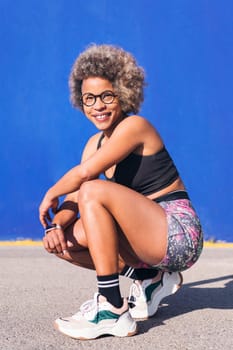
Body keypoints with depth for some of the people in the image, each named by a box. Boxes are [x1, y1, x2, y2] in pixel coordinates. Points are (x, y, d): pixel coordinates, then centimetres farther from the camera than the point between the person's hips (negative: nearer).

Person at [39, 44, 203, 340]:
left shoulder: (135, 126, -13)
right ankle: (148, 277, 7)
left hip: (179, 233, -8)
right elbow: (75, 197, 4)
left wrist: (50, 195, -6)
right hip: (151, 235, 8)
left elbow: (83, 174, -24)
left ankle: (113, 310, -23)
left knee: (95, 190, -26)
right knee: (63, 240, -2)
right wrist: (55, 225, -16)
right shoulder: (96, 143, 11)